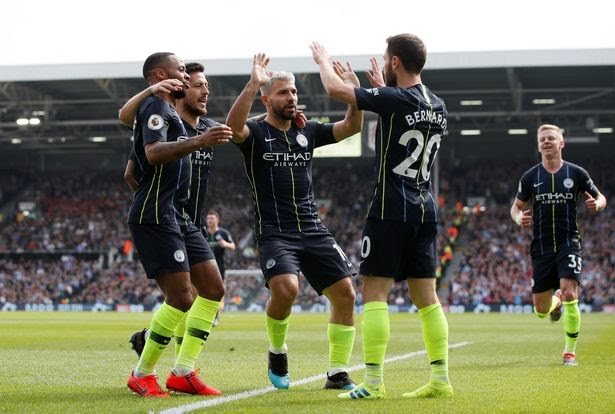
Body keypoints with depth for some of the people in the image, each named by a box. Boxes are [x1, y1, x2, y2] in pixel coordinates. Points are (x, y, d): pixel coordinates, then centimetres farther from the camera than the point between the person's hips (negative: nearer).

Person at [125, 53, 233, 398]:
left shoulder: (168, 110, 23)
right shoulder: (157, 106, -7)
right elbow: (153, 152, -28)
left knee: (213, 289, 5)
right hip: (156, 216, -11)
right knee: (182, 298, -13)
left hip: (178, 215, 11)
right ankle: (142, 375, 0)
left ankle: (183, 372, 6)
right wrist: (197, 142, -39)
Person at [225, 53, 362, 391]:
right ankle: (277, 351, 1)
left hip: (313, 230, 5)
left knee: (345, 293, -4)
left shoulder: (308, 131, 12)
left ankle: (337, 374, 8)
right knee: (285, 287, -29)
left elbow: (352, 126, 6)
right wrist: (253, 83, -36)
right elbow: (233, 126, -26)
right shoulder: (255, 133, -3)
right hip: (274, 232, -5)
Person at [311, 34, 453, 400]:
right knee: (426, 296, 9)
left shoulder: (394, 100, -13)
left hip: (391, 209, -7)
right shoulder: (438, 107, 10)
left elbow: (335, 89, -8)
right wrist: (383, 87, 39)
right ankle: (441, 379, 8)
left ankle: (373, 383, -9)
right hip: (425, 210, 7)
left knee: (375, 291, -5)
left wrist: (323, 60, 11)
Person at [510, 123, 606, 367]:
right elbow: (516, 206, 12)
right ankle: (556, 300, 44)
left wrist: (596, 204, -15)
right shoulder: (530, 177, 2)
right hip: (541, 247, 2)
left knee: (570, 294, -21)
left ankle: (570, 351, -4)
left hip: (569, 243, -2)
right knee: (541, 311, 4)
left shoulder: (576, 173, -1)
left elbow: (600, 198, 9)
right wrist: (519, 218, -12)